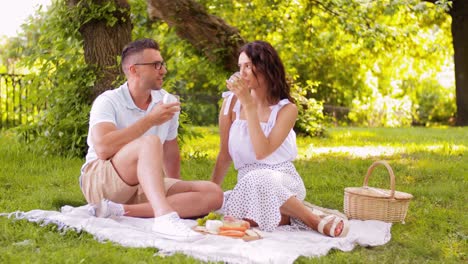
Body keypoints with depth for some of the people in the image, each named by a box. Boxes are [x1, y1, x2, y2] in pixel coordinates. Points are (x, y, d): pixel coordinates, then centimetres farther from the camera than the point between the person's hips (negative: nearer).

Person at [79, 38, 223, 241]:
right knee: (150, 143, -32)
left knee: (213, 194, -16)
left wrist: (177, 191, 24)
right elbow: (103, 149, -27)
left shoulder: (166, 102, 8)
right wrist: (150, 120, -22)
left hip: (145, 186, 6)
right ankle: (164, 216, -52)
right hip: (100, 182, -6)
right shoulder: (108, 101, -8)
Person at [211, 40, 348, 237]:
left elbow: (262, 151, -20)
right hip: (247, 185, 2)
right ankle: (287, 216, -10)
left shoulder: (286, 109, -6)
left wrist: (249, 105, -19)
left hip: (284, 180, -2)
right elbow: (224, 156, 8)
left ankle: (315, 219, -20)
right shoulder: (231, 103, 1)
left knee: (259, 179, -39)